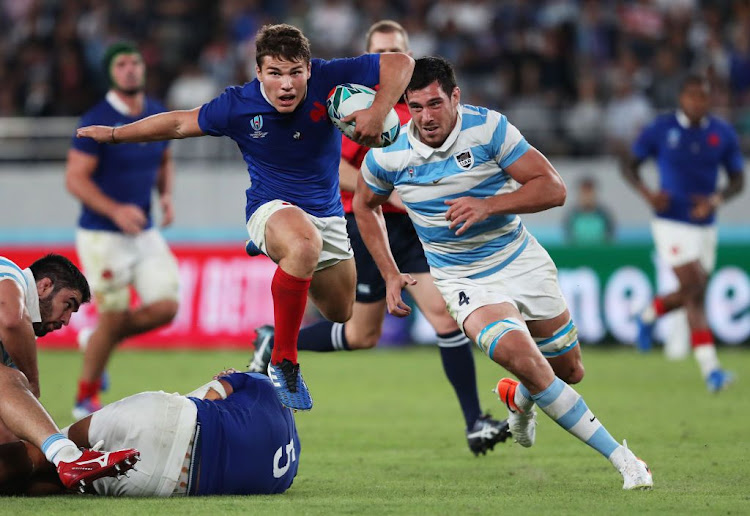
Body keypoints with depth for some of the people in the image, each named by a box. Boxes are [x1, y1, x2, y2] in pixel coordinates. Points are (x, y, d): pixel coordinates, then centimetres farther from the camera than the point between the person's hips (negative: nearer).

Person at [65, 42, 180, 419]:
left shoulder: (157, 115, 6)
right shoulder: (97, 121, -14)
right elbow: (75, 178, -16)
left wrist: (166, 195, 2)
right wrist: (115, 210, -26)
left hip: (144, 232, 6)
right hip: (102, 236, -6)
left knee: (165, 307, -5)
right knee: (114, 317, -4)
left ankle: (97, 340, 22)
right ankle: (85, 399, 16)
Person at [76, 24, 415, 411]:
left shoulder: (328, 80, -18)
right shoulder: (238, 106, -17)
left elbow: (400, 63, -15)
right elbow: (180, 123, -1)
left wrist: (378, 111, -31)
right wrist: (113, 134, 6)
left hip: (328, 215, 4)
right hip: (272, 209, -4)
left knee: (342, 317, 13)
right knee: (304, 245, -42)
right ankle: (283, 363, -31)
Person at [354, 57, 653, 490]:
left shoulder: (489, 128, -15)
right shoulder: (387, 155, -10)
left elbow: (554, 188, -16)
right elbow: (365, 205, 12)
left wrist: (489, 205, -29)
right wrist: (391, 276, 7)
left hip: (523, 260, 1)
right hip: (464, 281, -1)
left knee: (569, 372, 11)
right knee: (519, 354, -28)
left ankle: (518, 399, 49)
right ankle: (620, 457, -23)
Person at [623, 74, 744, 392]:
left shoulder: (723, 134, 1)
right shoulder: (661, 129, -6)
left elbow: (737, 181, 6)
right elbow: (630, 166, 2)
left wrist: (715, 200, -15)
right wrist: (647, 193, -16)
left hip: (705, 223, 5)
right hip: (672, 223, -5)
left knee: (691, 295, 13)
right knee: (695, 292, -15)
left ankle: (649, 316, 46)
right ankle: (710, 369, -17)